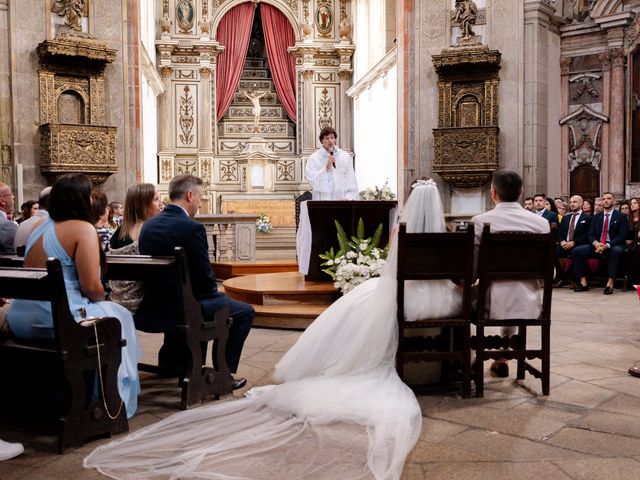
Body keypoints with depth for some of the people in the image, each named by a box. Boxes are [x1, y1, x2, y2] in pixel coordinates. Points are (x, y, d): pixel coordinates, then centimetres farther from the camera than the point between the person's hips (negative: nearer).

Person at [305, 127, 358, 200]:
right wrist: (326, 168, -13)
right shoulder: (313, 159, 3)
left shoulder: (345, 157, 10)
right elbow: (312, 181, -6)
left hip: (341, 199, 2)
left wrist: (349, 197, -4)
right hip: (322, 200, -2)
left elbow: (351, 180, 9)